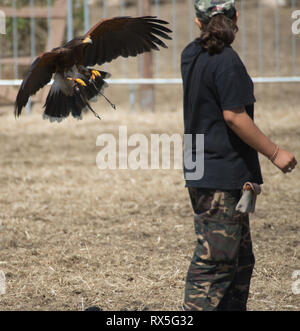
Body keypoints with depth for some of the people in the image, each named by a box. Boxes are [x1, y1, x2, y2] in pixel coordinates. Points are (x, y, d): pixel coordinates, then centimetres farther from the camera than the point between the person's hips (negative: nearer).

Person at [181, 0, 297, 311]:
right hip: (223, 176, -9)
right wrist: (274, 153, -14)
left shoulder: (191, 55, 9)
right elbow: (234, 116, -20)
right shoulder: (226, 61, -17)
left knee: (240, 258, 18)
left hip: (200, 175, 9)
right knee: (214, 261, -8)